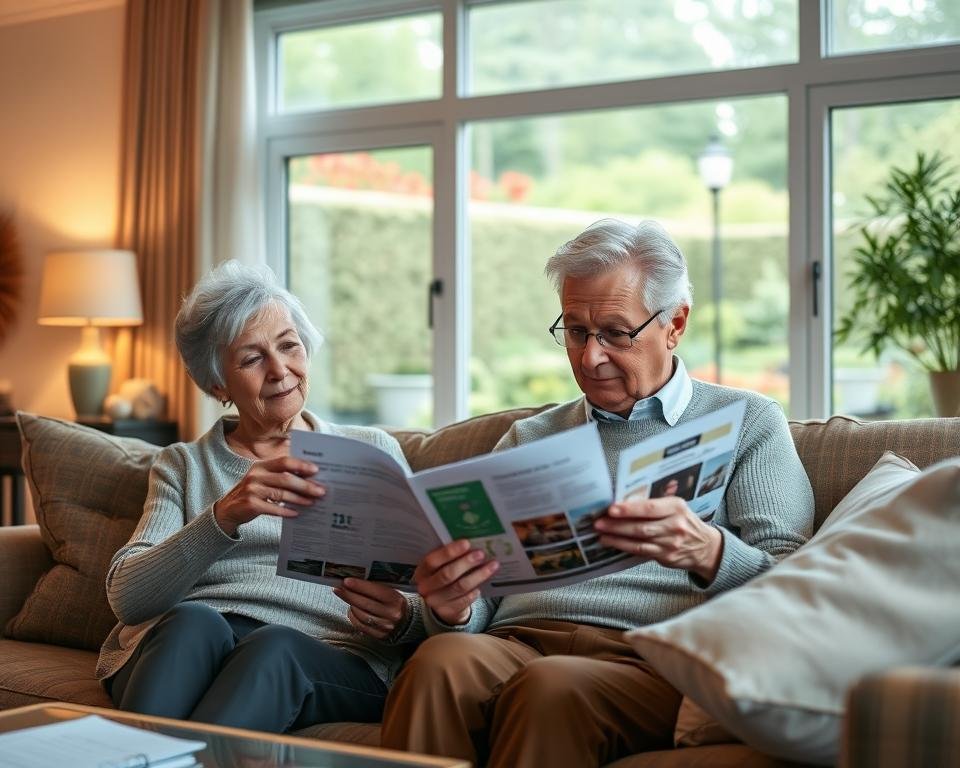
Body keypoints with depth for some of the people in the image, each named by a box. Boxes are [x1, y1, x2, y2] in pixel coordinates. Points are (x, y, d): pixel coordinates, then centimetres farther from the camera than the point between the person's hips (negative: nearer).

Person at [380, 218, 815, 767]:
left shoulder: (749, 423, 13)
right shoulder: (529, 439, 24)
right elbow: (478, 607, 18)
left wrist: (708, 553, -21)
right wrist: (451, 608, -7)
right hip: (515, 645, 3)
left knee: (551, 686, -37)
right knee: (442, 660, -33)